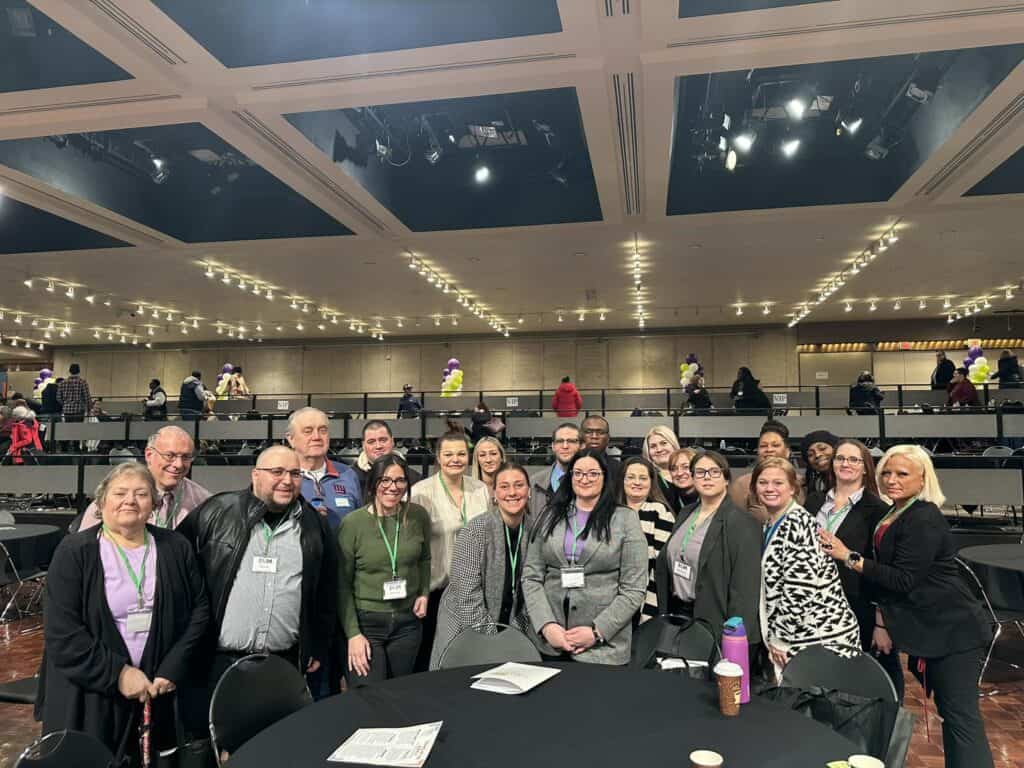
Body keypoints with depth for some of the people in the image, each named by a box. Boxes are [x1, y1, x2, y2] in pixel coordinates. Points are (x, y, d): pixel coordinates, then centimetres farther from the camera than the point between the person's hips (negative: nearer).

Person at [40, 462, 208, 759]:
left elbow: (199, 609, 3)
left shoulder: (176, 548, 3)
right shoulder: (74, 551, -5)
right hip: (89, 696, -2)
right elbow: (61, 630, -11)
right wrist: (116, 673, -15)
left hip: (159, 693, 3)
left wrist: (173, 669, -7)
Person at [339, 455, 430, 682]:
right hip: (366, 622, -3)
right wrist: (352, 634, -10)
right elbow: (342, 583, -7)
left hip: (408, 622, 3)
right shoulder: (352, 523, -12)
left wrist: (424, 593, 3)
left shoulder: (418, 516, -3)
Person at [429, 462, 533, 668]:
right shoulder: (477, 529, -18)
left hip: (510, 629, 4)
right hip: (467, 630, -4)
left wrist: (517, 631, -2)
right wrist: (489, 637, -19)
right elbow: (467, 591, -19)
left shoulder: (532, 531, -3)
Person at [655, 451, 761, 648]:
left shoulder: (742, 523, -12)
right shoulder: (686, 515, 9)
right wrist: (663, 613, 12)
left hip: (713, 622, -6)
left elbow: (745, 586, -16)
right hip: (677, 614, 6)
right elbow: (665, 563, 16)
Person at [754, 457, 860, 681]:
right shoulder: (770, 525, 12)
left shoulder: (798, 524, -16)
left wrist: (779, 636, -13)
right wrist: (773, 637, 10)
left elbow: (800, 588, -22)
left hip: (822, 637, -8)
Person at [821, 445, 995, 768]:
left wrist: (849, 557, -20)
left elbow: (903, 579, -22)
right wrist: (882, 620, 4)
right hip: (931, 629, 9)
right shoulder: (894, 515, 11)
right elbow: (884, 571, 10)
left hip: (952, 630, -9)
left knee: (960, 714, -3)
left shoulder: (924, 519, -18)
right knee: (949, 709, 15)